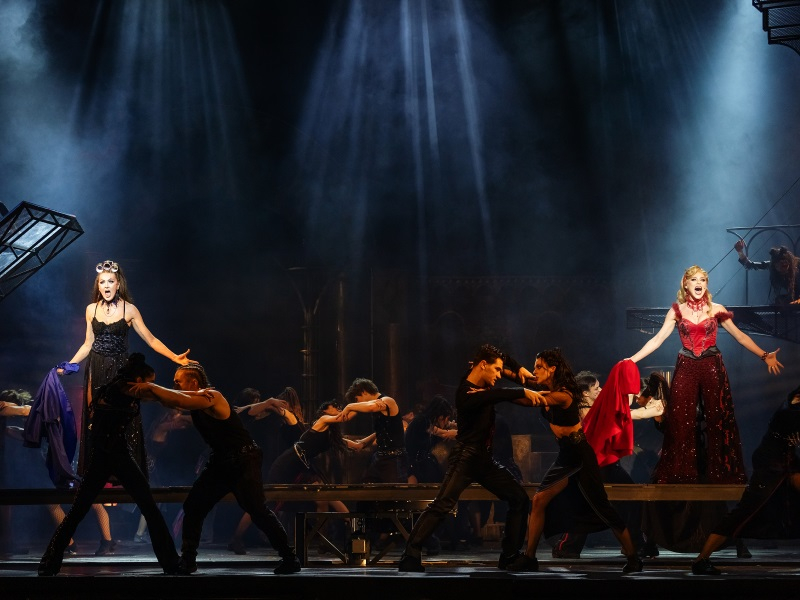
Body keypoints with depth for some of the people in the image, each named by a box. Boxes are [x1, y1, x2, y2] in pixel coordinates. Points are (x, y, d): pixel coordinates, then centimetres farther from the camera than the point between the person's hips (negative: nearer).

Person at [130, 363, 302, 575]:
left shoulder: (211, 397, -20)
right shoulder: (195, 399, 7)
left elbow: (180, 400, -34)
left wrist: (151, 387, -25)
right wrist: (149, 392, -17)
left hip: (244, 461, -9)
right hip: (221, 462, 9)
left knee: (257, 510, -15)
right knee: (193, 506, 3)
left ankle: (289, 558, -8)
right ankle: (187, 560, 10)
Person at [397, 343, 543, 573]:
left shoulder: (485, 386, 7)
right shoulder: (467, 393, -18)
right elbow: (499, 394, -35)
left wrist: (519, 369, 8)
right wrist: (524, 392, -33)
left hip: (484, 458, 9)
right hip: (466, 457, -9)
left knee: (519, 498, 6)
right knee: (443, 504, -23)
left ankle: (510, 556, 11)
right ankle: (410, 556, -25)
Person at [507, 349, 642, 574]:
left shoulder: (563, 395, -22)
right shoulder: (547, 391, 3)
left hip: (581, 455, -8)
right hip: (565, 455, 8)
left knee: (601, 508, -3)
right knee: (539, 500, -3)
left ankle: (633, 559, 8)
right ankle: (529, 557, 0)